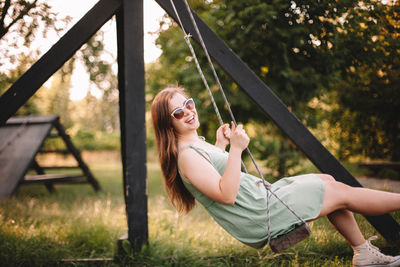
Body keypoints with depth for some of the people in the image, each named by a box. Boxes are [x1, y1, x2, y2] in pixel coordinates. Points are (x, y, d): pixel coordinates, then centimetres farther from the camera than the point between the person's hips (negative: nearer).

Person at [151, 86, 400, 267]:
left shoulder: (197, 142, 10)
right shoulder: (186, 156, -21)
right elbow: (226, 195, -29)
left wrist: (219, 145, 16)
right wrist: (235, 149, -31)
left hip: (259, 196, 10)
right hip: (258, 217, -10)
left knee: (328, 181, 16)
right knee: (343, 193, -5)